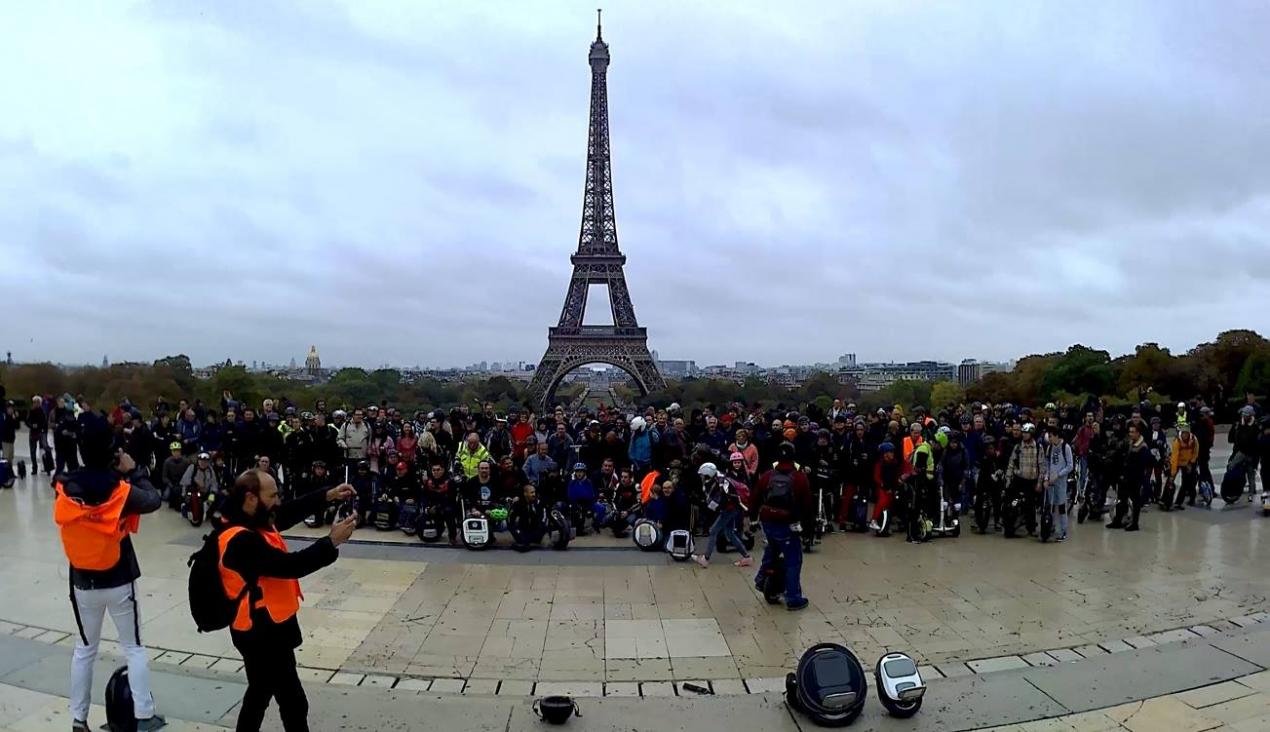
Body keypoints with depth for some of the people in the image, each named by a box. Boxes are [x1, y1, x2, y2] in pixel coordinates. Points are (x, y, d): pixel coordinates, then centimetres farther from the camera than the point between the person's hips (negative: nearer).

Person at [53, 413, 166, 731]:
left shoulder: (65, 488, -12)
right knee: (134, 648, 11)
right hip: (119, 582, -2)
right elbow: (154, 500, -5)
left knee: (84, 649, 20)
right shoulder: (121, 490, -19)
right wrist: (133, 471, 1)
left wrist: (115, 474, 1)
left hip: (83, 584, 2)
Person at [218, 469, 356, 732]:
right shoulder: (241, 540, -29)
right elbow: (289, 565, -31)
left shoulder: (250, 520, 0)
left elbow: (290, 512, 6)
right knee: (293, 702, 1)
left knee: (260, 692, 25)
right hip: (262, 631, -10)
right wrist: (331, 542, -26)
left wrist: (329, 496, -6)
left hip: (262, 626, 10)